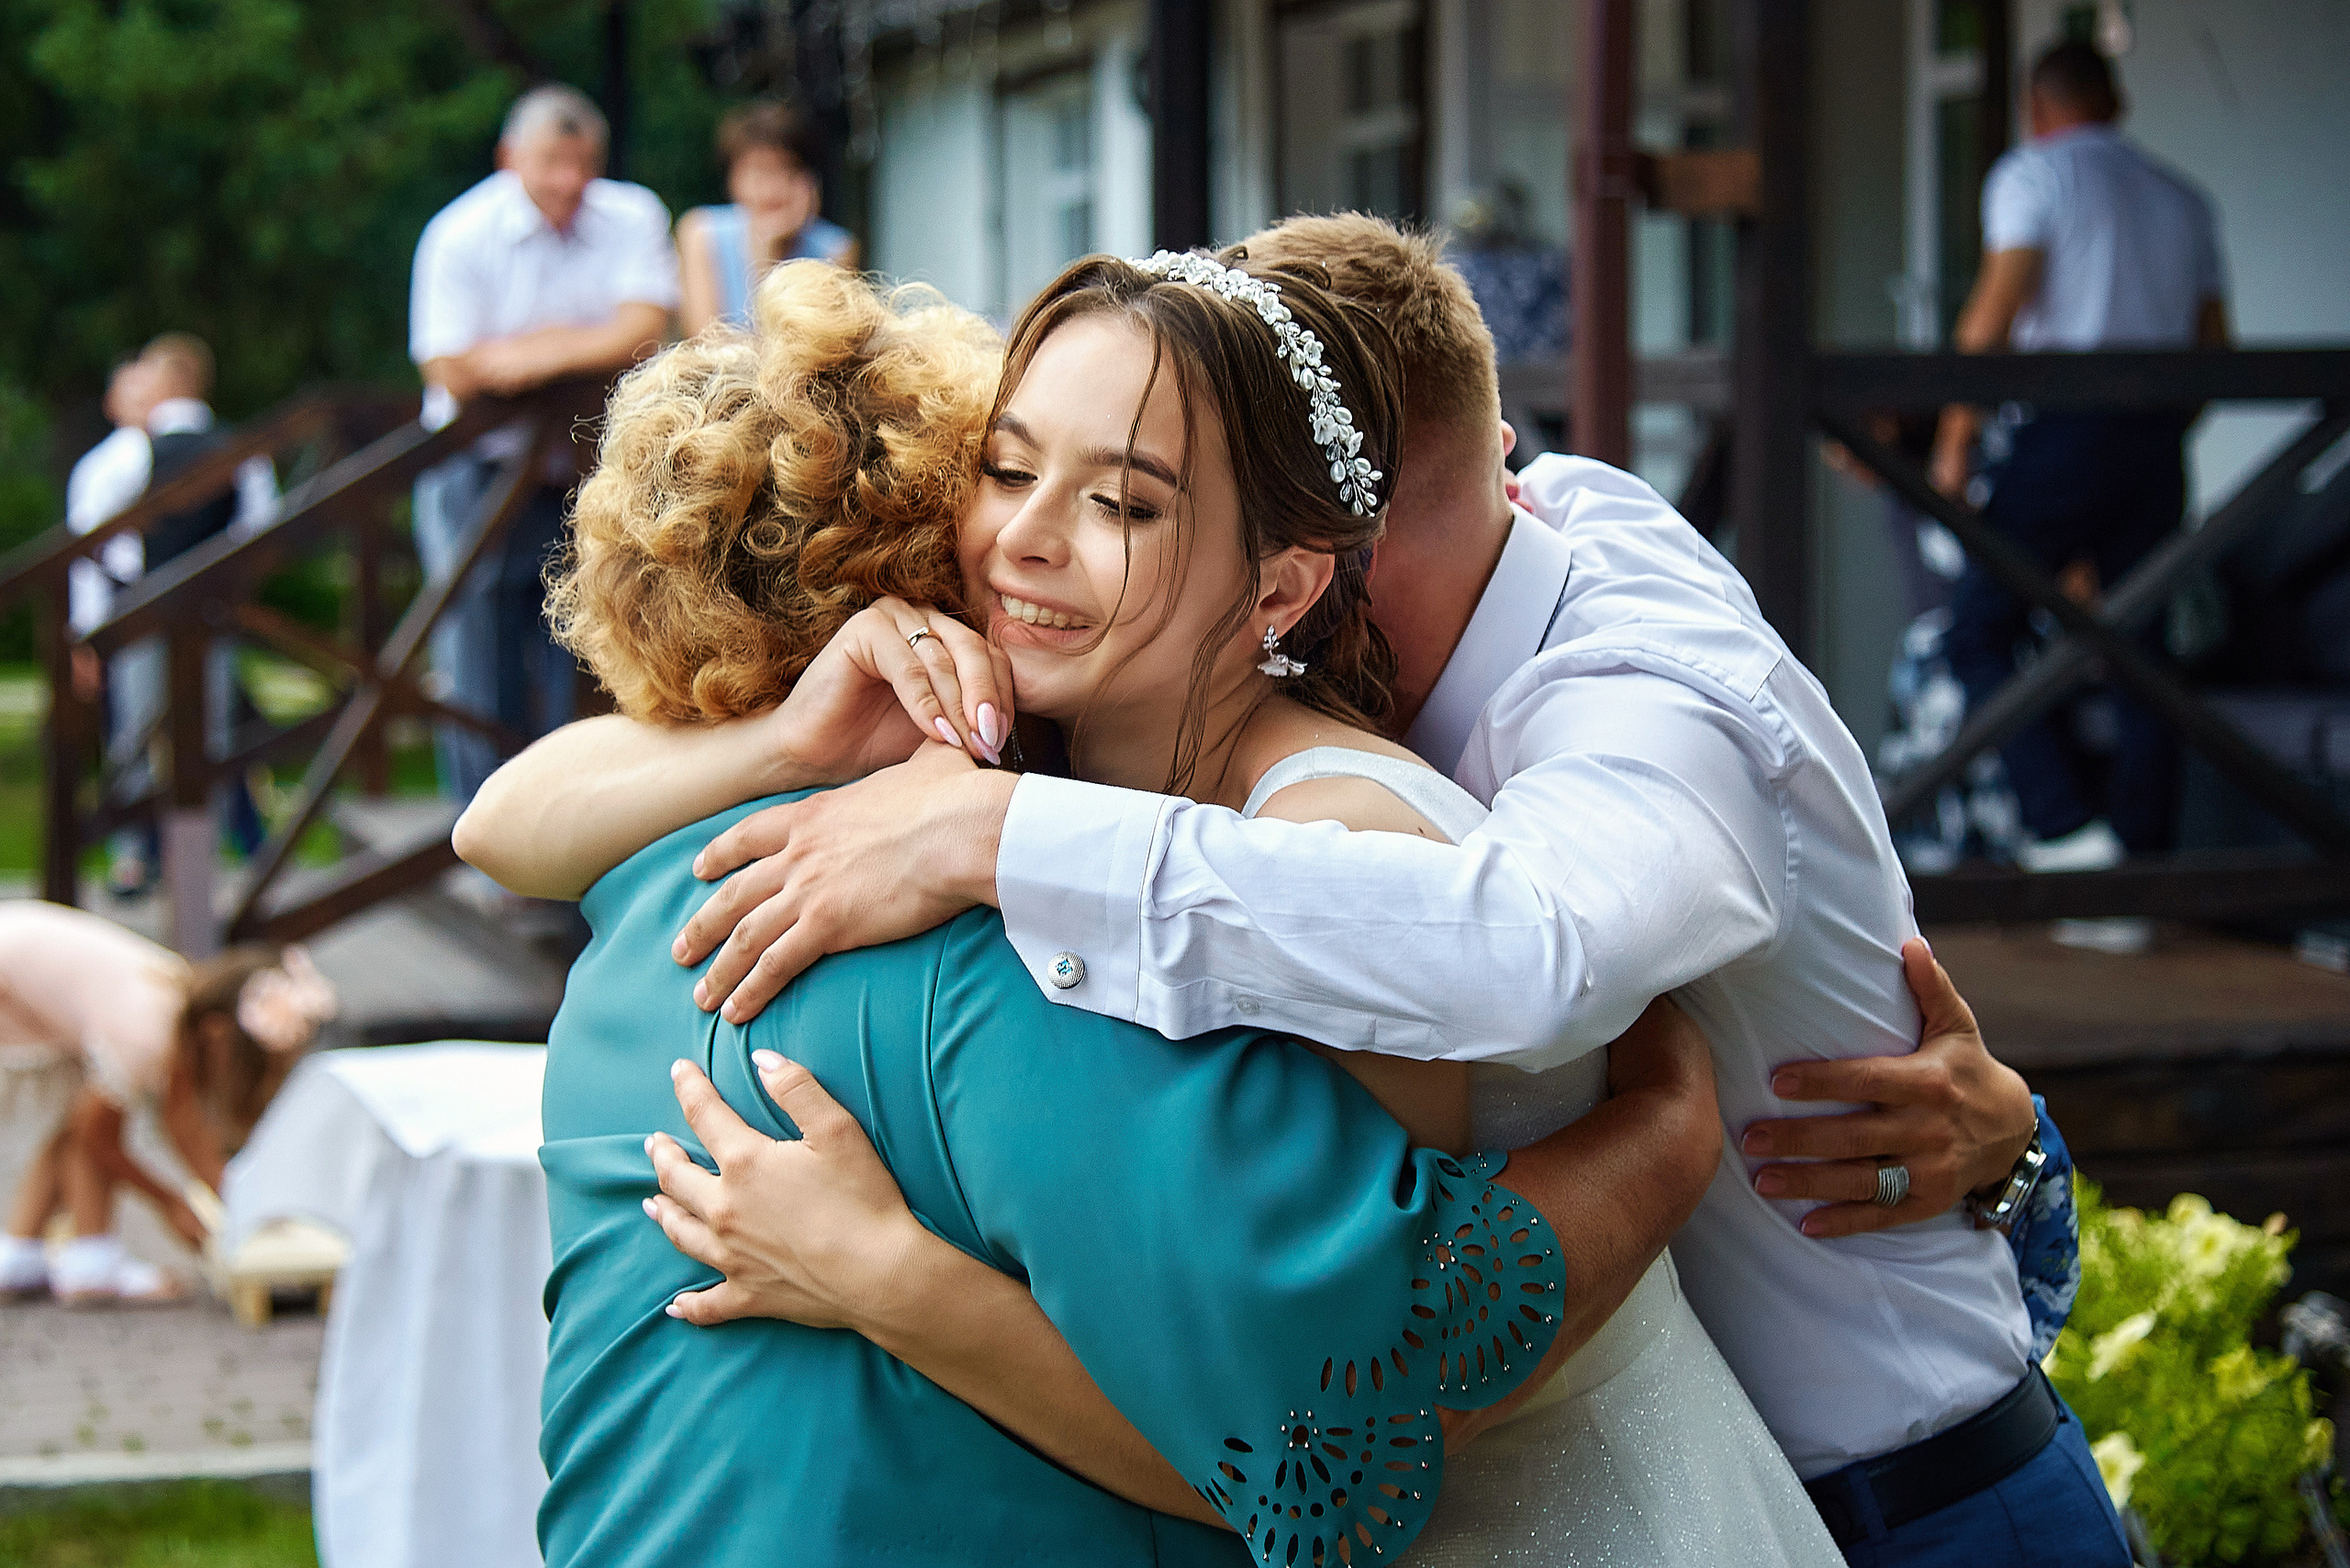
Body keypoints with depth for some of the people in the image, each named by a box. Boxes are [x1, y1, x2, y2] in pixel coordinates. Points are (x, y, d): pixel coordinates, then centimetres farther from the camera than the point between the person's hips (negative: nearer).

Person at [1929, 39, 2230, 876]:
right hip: (2158, 438, 6)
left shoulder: (2031, 176, 1)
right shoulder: (2182, 198, 19)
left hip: (2062, 430, -5)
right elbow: (2214, 345, 16)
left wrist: (1953, 439, -7)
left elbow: (1996, 311, -10)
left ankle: (2063, 826, -9)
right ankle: (2141, 859, 3)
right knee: (2139, 656, 6)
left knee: (1980, 632, 4)